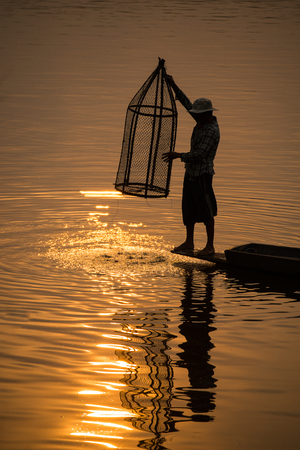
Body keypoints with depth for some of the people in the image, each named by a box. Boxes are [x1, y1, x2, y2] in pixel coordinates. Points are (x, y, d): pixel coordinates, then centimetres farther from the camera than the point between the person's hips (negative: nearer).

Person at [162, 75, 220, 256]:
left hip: (203, 174, -10)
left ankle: (210, 246, 2)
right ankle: (189, 242, 25)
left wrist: (178, 155, -19)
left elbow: (199, 154, -26)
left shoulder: (212, 131, -22)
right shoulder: (203, 121, 5)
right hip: (191, 172, 10)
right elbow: (186, 103, 14)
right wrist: (174, 86, 9)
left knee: (206, 210, -3)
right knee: (188, 208, 15)